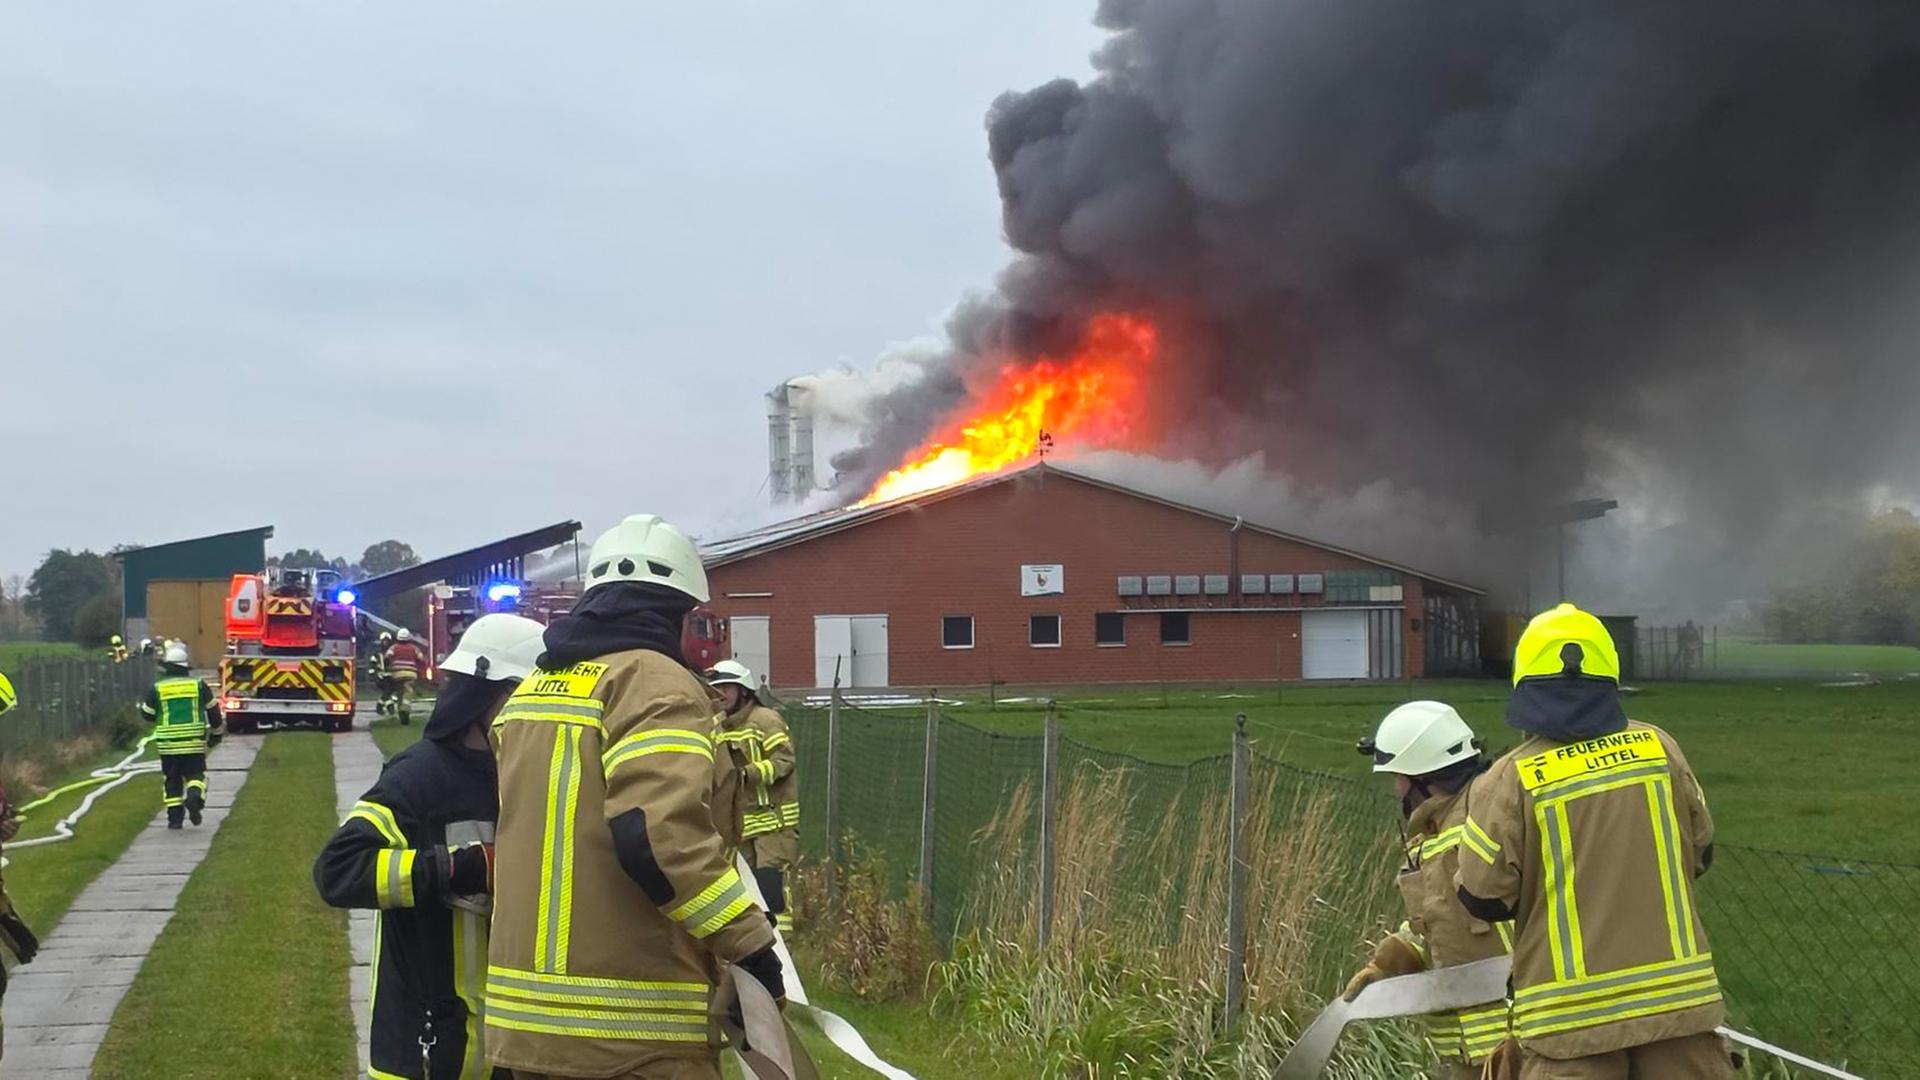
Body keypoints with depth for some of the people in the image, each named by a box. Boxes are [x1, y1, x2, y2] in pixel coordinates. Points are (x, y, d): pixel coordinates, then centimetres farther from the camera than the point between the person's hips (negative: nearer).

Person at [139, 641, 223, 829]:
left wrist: (140, 705, 30)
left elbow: (148, 714, 8)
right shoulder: (199, 685, 0)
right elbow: (213, 711, 6)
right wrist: (216, 733, 20)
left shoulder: (156, 689, -2)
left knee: (171, 780, 11)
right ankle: (195, 796, -22)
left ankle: (175, 817, 8)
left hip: (168, 744, 0)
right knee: (196, 774, 9)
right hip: (194, 743, 0)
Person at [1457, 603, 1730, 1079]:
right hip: (1676, 993, 3)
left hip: (1573, 1011, -3)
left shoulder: (1511, 779, -10)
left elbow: (1483, 897, -6)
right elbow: (1699, 851, 12)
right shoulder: (1659, 747, 0)